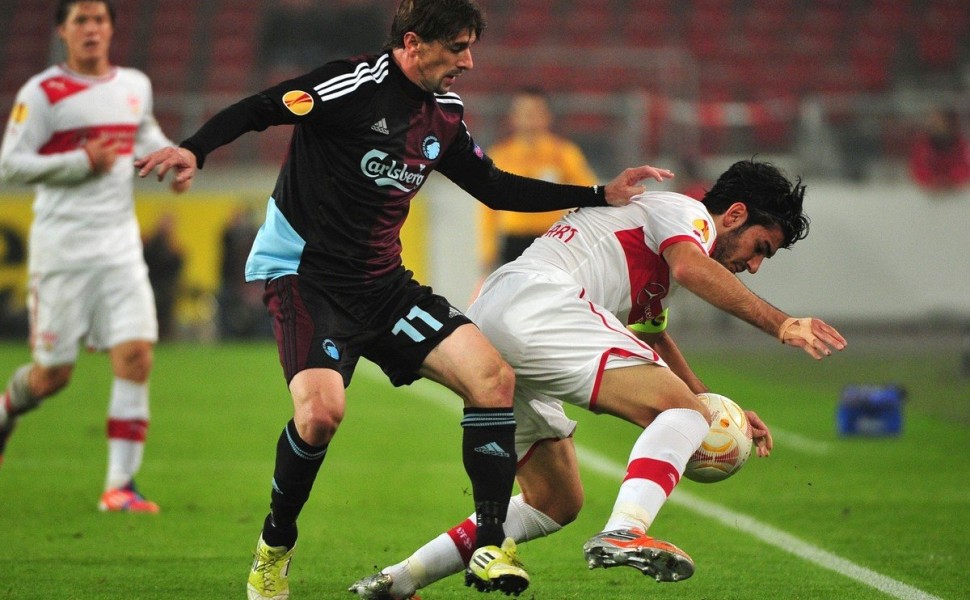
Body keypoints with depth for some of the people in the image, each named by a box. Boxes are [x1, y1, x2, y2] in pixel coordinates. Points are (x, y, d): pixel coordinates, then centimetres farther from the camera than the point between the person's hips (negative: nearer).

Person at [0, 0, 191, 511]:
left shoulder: (135, 86, 10)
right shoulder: (42, 93, -6)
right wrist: (80, 162, -15)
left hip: (120, 247, 4)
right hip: (61, 250, -4)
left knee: (135, 355, -11)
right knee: (53, 374, 2)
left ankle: (119, 484, -8)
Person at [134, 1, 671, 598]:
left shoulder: (444, 115, 9)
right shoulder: (355, 85, -14)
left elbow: (495, 188, 18)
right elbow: (258, 110, -15)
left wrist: (601, 195, 15)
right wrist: (195, 150, -34)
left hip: (382, 282, 7)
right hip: (305, 274, -7)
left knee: (493, 377, -11)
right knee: (321, 410, -28)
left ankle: (490, 547, -4)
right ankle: (274, 549, -1)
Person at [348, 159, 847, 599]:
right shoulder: (687, 211, 7)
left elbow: (657, 346, 51)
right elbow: (691, 268, -17)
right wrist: (781, 325, -19)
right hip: (534, 302, -10)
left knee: (556, 502, 18)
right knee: (682, 410, -18)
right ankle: (623, 534, -41)